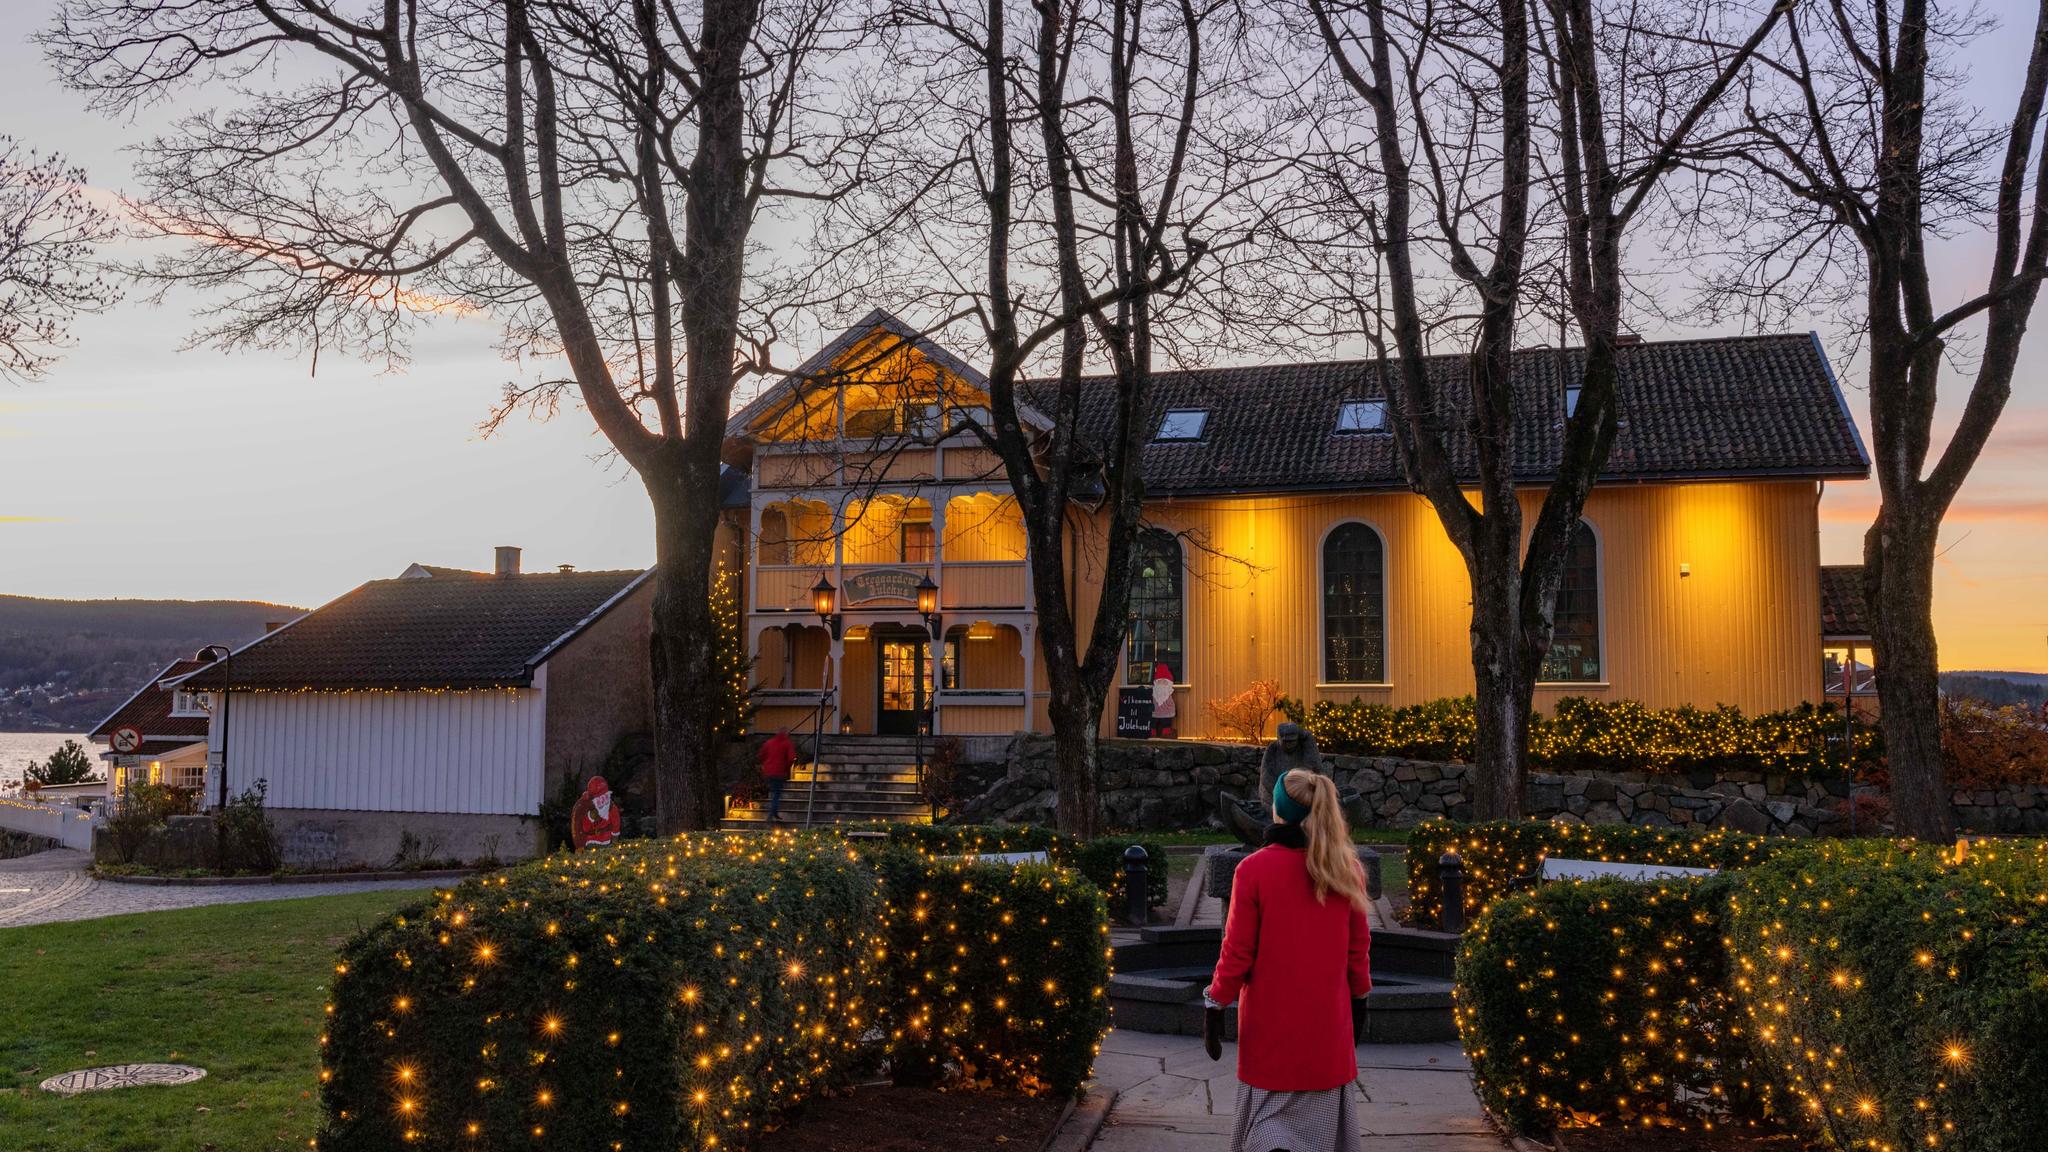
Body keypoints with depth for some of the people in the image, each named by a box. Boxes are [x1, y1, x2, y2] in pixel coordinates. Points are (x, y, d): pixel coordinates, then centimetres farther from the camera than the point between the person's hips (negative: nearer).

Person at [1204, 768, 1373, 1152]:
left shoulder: (1254, 869, -13)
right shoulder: (1346, 869, -3)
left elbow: (1238, 952, -10)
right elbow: (1358, 947, 5)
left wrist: (1216, 1007, 1)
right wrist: (1359, 1000, 18)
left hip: (1271, 1023, -3)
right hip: (1327, 1022, 3)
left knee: (1269, 1116, 8)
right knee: (1320, 1118, 14)